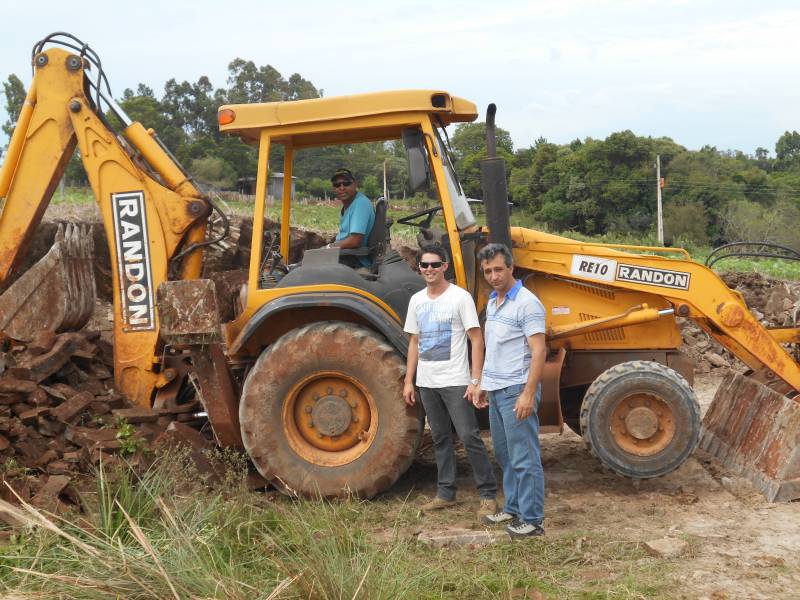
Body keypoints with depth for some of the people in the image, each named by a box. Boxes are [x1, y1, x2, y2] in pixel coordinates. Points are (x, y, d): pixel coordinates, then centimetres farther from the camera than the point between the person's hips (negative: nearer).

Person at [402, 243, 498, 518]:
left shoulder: (460, 297, -8)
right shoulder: (416, 300, 10)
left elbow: (477, 340, -9)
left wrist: (475, 380, -16)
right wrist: (409, 381, 11)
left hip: (455, 382, -6)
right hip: (427, 382, 6)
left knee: (469, 436, -6)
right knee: (440, 438, 13)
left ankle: (488, 495, 3)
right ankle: (445, 493, 22)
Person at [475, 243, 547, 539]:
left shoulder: (527, 303, -14)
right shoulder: (492, 303, 13)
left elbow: (539, 351, -19)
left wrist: (528, 394, -24)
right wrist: (482, 384, 20)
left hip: (516, 390, -9)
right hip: (496, 390, 9)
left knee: (524, 458, -3)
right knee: (505, 456, 16)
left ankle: (532, 519, 4)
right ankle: (513, 509, 28)